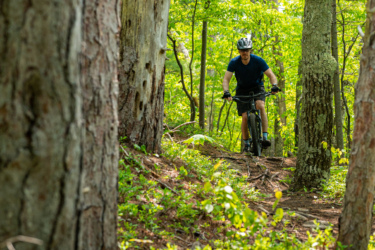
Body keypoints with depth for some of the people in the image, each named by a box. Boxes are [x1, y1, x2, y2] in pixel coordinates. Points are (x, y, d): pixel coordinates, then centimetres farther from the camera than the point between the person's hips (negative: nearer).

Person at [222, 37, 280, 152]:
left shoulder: (258, 60, -19)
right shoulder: (234, 62, -18)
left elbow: (271, 75, -17)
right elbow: (226, 79, -21)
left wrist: (274, 85, -37)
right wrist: (226, 92, -40)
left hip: (257, 87, -1)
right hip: (242, 90, 1)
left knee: (261, 106, -31)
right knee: (245, 117, -13)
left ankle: (265, 137, -29)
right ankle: (246, 144, 5)